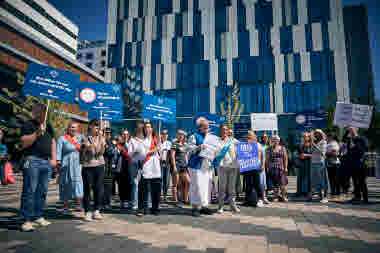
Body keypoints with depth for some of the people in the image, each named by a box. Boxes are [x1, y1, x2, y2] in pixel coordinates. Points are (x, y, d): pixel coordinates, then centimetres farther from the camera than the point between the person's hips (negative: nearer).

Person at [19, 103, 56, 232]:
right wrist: (37, 133, -21)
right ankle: (27, 220, 0)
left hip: (47, 162, 6)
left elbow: (52, 141, 22)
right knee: (29, 191, -5)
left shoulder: (48, 126, 18)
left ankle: (39, 217, 20)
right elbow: (24, 143, -10)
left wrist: (54, 158, 14)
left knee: (42, 191, 10)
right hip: (33, 161, -6)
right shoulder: (28, 125, -1)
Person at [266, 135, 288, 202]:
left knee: (282, 183, -6)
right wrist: (268, 167, 0)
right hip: (272, 168, 1)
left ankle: (284, 196, 6)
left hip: (281, 167, -1)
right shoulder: (269, 149, 6)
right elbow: (267, 159, 6)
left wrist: (286, 167, 0)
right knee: (274, 183, 4)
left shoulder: (282, 148, 7)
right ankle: (276, 196, 13)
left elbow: (285, 158, 6)